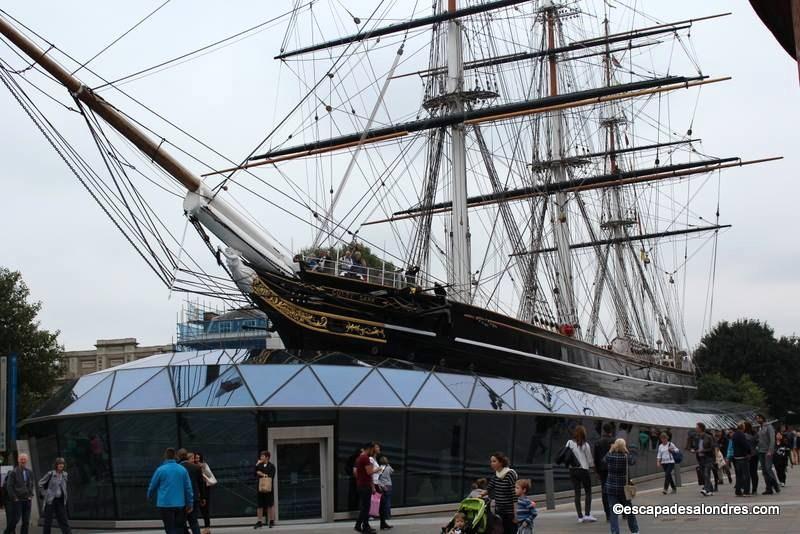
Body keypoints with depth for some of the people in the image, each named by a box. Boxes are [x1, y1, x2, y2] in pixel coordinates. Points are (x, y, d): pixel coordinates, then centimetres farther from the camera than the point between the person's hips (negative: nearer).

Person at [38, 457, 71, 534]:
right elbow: (40, 484, -1)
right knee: (48, 520, 3)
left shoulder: (64, 474, 6)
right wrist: (45, 493, -3)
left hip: (61, 500, 4)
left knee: (63, 519, 0)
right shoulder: (50, 474, -10)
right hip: (50, 500, -4)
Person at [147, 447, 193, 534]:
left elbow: (152, 486, 4)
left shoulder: (161, 469, -6)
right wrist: (189, 503, 11)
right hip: (180, 504, 3)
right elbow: (188, 487, 4)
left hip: (165, 504, -3)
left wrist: (149, 496, 25)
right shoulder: (183, 469, 1)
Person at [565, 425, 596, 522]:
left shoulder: (569, 443, -2)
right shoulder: (585, 445, -9)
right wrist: (592, 465, 17)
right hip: (583, 469, -3)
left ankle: (580, 516, 7)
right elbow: (589, 458, -1)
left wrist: (570, 463, 11)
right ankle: (587, 514, -3)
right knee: (588, 492, 8)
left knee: (577, 493, 7)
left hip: (572, 470, 3)